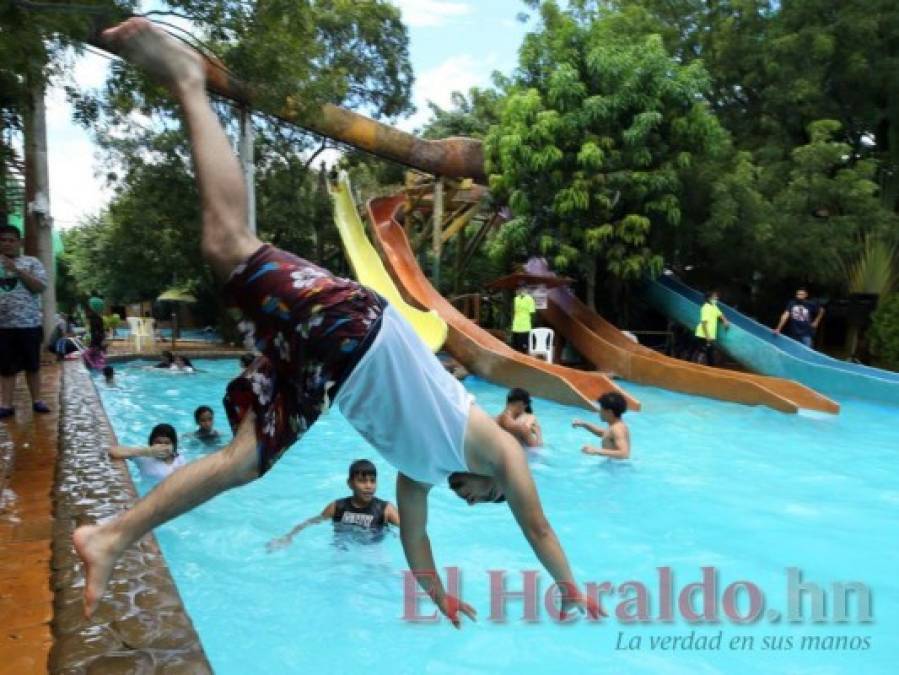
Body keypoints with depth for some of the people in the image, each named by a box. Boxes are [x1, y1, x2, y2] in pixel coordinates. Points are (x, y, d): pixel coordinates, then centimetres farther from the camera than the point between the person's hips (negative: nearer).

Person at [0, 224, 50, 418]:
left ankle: (36, 400, 16)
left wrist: (17, 270, -15)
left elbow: (41, 287, -9)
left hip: (29, 324, -2)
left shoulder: (31, 262, 4)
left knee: (33, 365, 8)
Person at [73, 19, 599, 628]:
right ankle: (188, 82, -8)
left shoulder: (426, 462, 31)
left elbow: (414, 537, 43)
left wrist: (443, 599, 53)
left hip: (331, 365, 7)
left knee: (243, 461, 3)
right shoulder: (499, 449, 17)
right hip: (347, 326, -7)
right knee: (231, 246, -16)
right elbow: (538, 527, 28)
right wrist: (572, 590, 45)